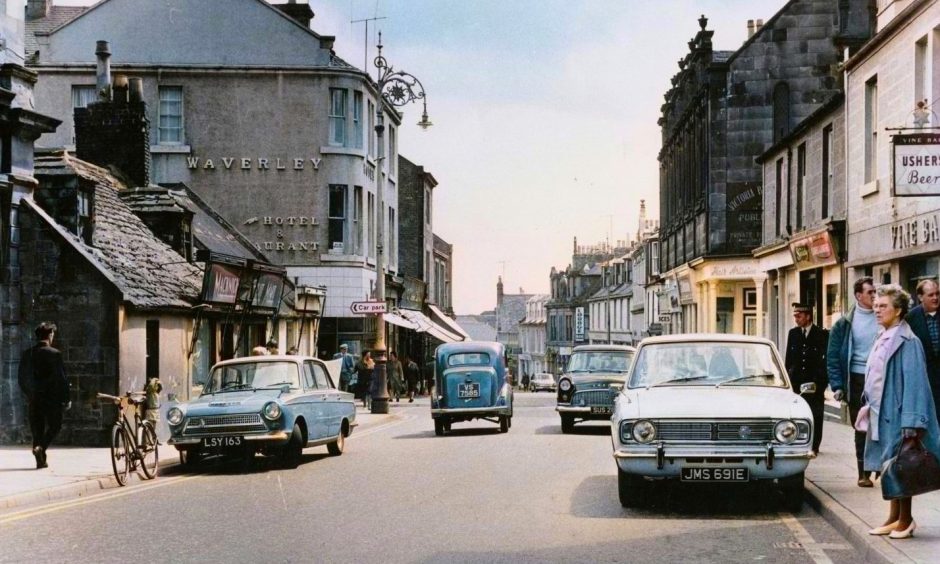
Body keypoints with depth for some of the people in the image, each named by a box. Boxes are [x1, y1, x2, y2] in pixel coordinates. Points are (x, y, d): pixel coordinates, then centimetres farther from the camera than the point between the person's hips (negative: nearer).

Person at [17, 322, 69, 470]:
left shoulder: (26, 354, 5)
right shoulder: (54, 354, -12)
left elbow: (21, 378, 11)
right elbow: (61, 378, -12)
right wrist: (66, 399, -6)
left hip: (34, 398, 5)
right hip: (51, 397, -5)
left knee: (37, 428, 12)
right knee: (54, 426, 8)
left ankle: (41, 460, 11)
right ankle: (41, 447, -15)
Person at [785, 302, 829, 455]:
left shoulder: (822, 334, -3)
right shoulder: (793, 333, 9)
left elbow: (827, 358, -1)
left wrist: (823, 379, -7)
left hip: (815, 382, -3)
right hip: (796, 382, 3)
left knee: (816, 415, 1)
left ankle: (814, 445, 7)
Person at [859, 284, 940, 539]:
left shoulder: (907, 342, -16)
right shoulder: (882, 338, 10)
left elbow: (914, 382, -19)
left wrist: (910, 424, -22)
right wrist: (869, 406, 17)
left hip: (896, 416, -8)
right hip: (881, 415, 8)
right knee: (886, 468, 13)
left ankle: (905, 520, 13)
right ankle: (894, 518, 21)